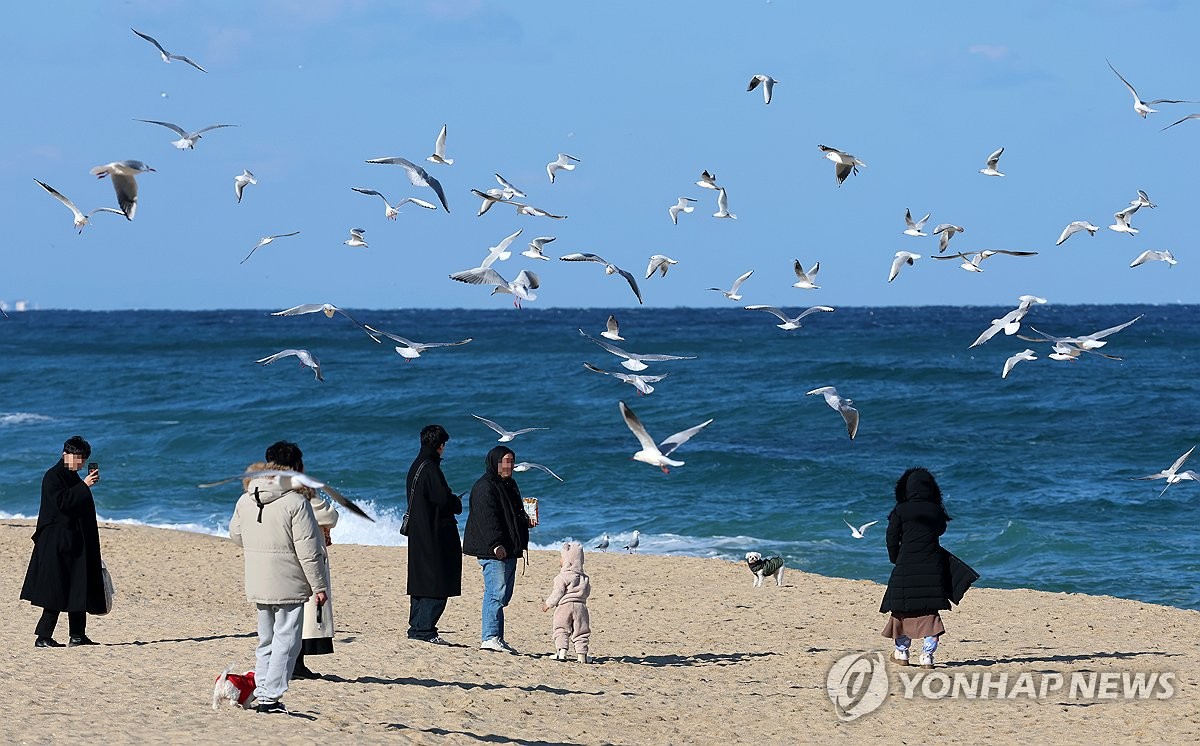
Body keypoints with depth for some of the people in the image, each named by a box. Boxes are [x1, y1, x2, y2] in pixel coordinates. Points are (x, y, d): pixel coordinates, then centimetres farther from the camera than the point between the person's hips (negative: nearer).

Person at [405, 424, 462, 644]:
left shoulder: (416, 467, 12)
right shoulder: (430, 469, -17)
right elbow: (443, 499, -21)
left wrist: (451, 499, 14)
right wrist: (457, 502, 1)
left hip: (418, 533, 10)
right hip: (435, 534, -10)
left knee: (421, 583, 14)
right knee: (437, 586, -6)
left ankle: (416, 627, 17)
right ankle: (424, 629, -9)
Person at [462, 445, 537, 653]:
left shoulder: (509, 484, 21)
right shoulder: (485, 487, -10)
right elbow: (487, 518, -20)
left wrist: (526, 521, 12)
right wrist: (495, 544, -27)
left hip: (509, 549, 10)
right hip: (493, 550, -10)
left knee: (504, 594, 9)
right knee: (496, 592, -14)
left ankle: (495, 638, 12)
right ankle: (490, 637, -16)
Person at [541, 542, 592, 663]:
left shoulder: (562, 577, -10)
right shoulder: (585, 577, 10)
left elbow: (557, 593, -12)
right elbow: (586, 593, 17)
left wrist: (548, 604, 3)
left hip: (564, 606, -5)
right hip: (580, 606, 5)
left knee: (561, 630, 1)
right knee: (580, 631, 9)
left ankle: (561, 651, -14)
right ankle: (581, 654, 4)